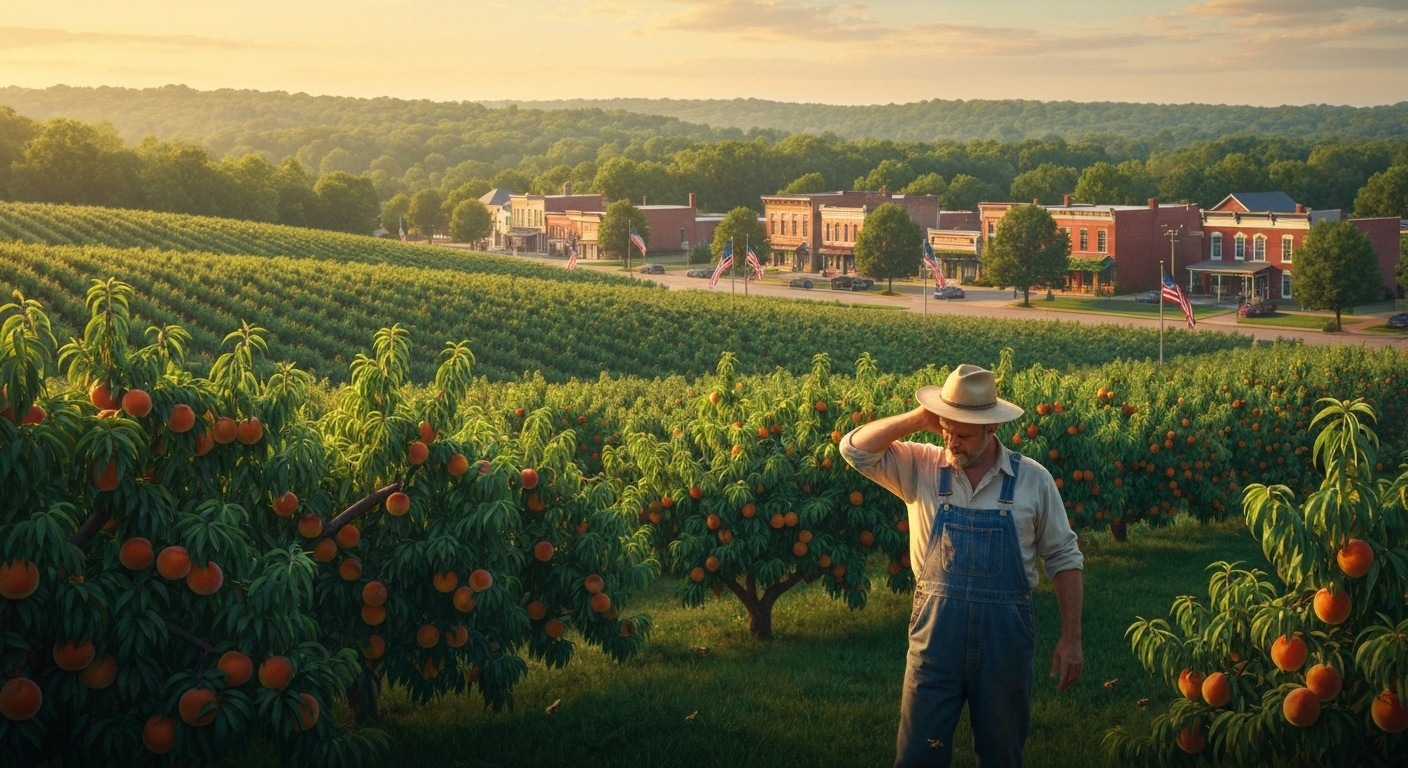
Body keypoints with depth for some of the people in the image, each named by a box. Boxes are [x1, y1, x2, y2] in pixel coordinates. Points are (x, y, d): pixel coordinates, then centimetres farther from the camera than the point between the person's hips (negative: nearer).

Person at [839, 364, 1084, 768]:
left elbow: (1064, 558, 4)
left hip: (1006, 634, 0)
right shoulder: (920, 467, -1)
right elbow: (855, 449, -9)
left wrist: (1071, 639, 0)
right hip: (935, 631, 0)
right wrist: (918, 419, -14)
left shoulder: (1032, 479, -2)